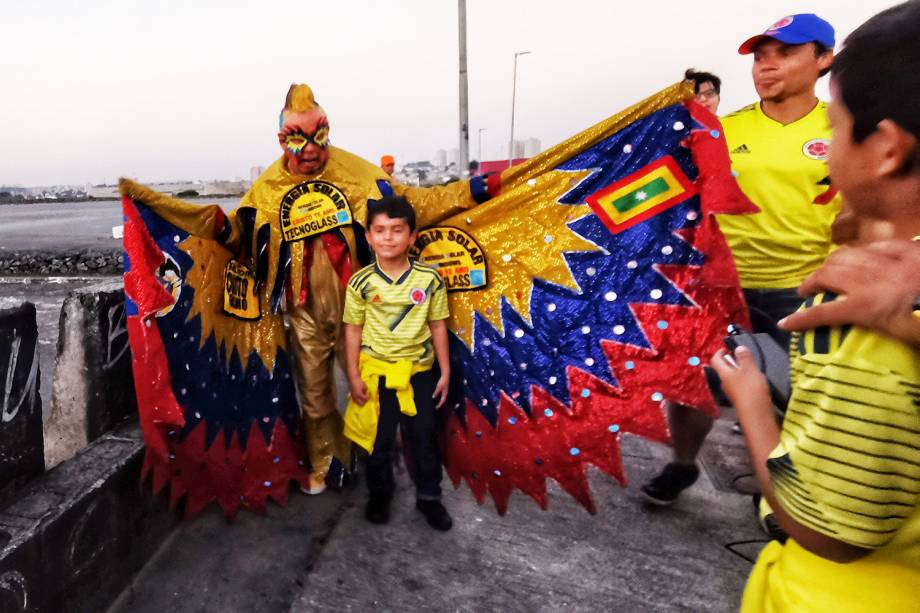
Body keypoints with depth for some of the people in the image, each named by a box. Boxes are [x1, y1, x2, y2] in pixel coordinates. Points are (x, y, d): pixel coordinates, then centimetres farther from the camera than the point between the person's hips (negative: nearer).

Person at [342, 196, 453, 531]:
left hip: (419, 370, 1)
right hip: (375, 371, 0)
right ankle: (380, 494, 37)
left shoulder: (429, 279, -8)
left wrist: (445, 371, 1)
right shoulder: (361, 282, -9)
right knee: (378, 438, 15)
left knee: (424, 437, 12)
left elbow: (438, 326, 0)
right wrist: (353, 376, -4)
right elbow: (353, 330, -2)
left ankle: (429, 497, 32)